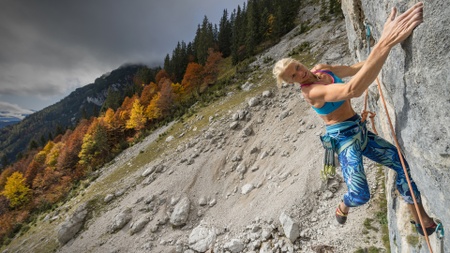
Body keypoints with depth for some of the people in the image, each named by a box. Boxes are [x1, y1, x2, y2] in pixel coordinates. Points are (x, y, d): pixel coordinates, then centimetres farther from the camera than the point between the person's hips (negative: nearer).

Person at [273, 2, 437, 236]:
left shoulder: (321, 68, 0)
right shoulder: (310, 91, -25)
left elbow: (353, 69, 16)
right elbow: (353, 90, -42)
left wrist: (382, 40, 13)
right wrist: (386, 42, -49)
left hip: (360, 131, 8)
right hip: (343, 138, -8)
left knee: (406, 164, 1)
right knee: (361, 195, -15)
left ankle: (421, 219, 21)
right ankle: (343, 206, 22)